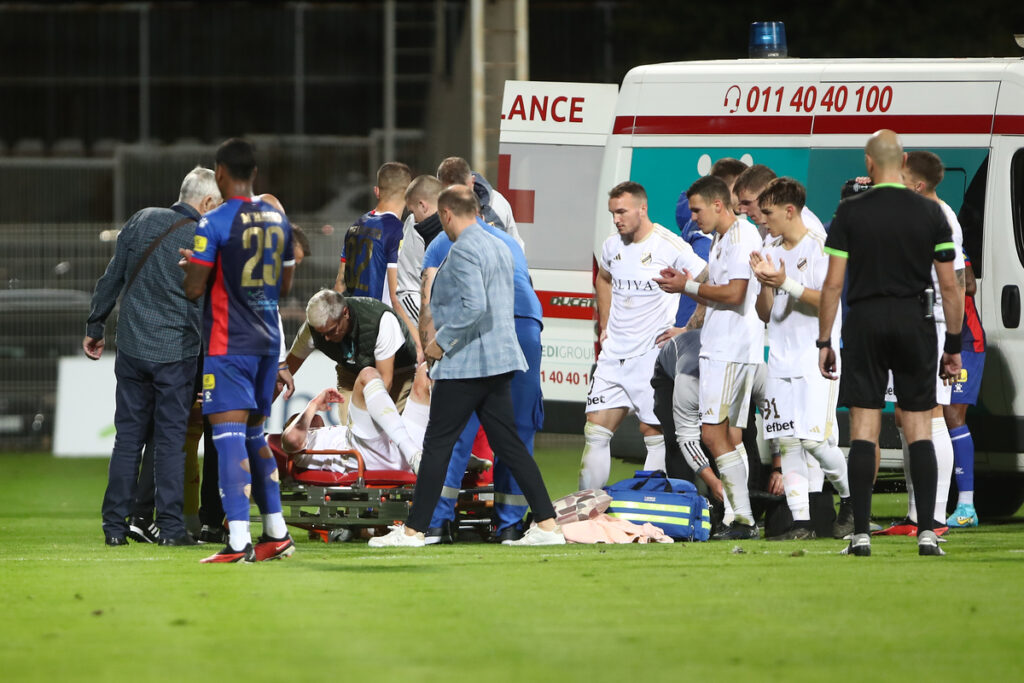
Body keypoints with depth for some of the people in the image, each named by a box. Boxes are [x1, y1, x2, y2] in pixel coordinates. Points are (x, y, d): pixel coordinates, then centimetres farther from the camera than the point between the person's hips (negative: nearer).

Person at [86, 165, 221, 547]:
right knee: (171, 440, 3)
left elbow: (112, 278, 7)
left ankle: (115, 526, 8)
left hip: (132, 347, 4)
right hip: (176, 353, -4)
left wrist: (95, 326, 16)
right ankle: (170, 526, 1)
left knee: (128, 436, 9)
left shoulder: (143, 221, 2)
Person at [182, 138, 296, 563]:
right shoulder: (278, 219, 9)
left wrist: (190, 267, 9)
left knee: (230, 435, -10)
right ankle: (276, 533, 20)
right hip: (268, 339, 7)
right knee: (256, 435, 18)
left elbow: (194, 289, -11)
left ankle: (238, 541, -18)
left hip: (229, 345, -7)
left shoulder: (214, 223, -12)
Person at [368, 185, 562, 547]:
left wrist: (441, 342, -15)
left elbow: (474, 306, -26)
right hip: (500, 360, 9)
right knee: (508, 443, 8)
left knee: (437, 445, -3)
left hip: (464, 364, -9)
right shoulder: (500, 248, 15)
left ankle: (413, 530, 0)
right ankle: (546, 524, 2)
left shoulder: (463, 251, -14)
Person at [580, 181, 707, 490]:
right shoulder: (612, 246, 9)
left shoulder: (670, 246, -11)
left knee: (654, 434, -2)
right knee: (595, 431, 2)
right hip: (613, 355, 6)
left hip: (652, 356, -6)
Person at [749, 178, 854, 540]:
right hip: (781, 359, 6)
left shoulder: (818, 246, -6)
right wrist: (765, 283, -5)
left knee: (814, 438, -12)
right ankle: (800, 521, -2)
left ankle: (849, 497, 13)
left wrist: (786, 283, -21)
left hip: (816, 360, -6)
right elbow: (765, 314, 14)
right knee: (787, 442, -2)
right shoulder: (772, 252, 14)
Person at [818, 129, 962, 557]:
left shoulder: (850, 213, -3)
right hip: (914, 323, 1)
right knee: (919, 429, 5)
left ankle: (861, 534, -4)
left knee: (864, 430, 1)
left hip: (864, 323, -1)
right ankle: (926, 533, -2)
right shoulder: (930, 214, 1)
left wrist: (824, 342, 3)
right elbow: (949, 286, 1)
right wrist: (954, 345, 9)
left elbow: (832, 283, -4)